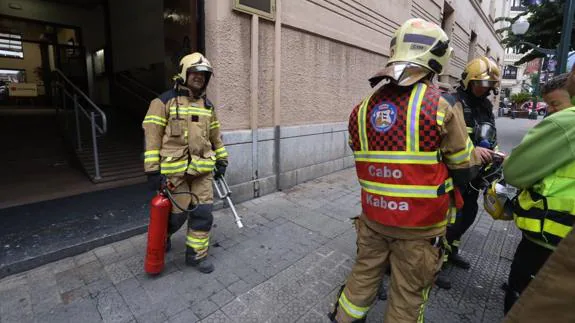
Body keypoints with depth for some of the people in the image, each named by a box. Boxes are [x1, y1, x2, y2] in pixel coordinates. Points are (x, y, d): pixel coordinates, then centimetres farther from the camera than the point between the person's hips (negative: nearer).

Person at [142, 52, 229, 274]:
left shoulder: (207, 106, 12)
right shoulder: (164, 102, -4)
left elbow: (215, 136, 20)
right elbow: (152, 137, -8)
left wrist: (221, 160, 18)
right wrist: (153, 170, -12)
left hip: (203, 170, 5)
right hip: (175, 171, -4)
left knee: (203, 214, 5)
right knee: (176, 214, 6)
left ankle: (196, 254, 23)